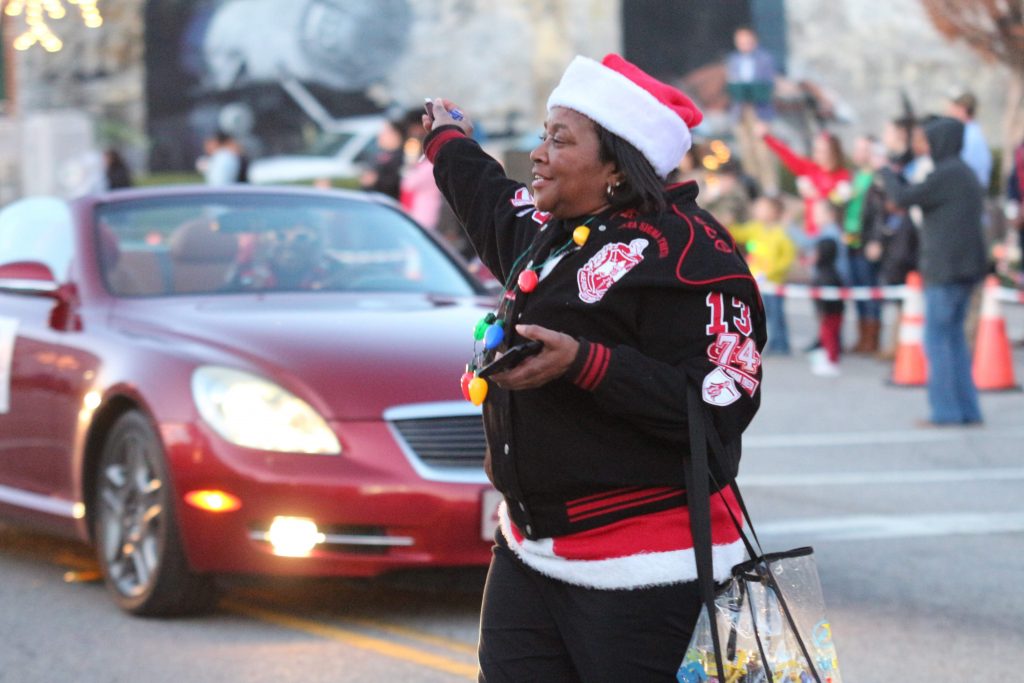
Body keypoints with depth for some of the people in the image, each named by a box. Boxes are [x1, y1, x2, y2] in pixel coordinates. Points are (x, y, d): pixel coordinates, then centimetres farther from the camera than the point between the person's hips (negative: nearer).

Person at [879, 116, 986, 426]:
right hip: (965, 269, 9)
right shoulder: (965, 174, 16)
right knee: (954, 336, 13)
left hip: (946, 270, -9)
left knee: (937, 338, -5)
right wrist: (896, 177, 20)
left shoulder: (945, 174, -14)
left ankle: (946, 410, -7)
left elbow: (903, 197, -17)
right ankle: (967, 410, 13)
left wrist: (886, 171, -1)